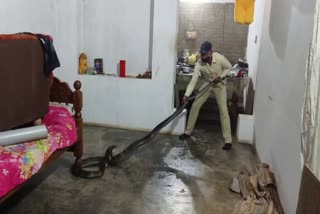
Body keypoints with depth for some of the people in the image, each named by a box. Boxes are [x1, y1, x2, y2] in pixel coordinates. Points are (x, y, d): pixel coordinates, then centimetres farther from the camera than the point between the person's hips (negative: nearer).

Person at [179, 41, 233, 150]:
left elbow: (229, 67, -7)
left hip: (220, 85, -2)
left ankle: (228, 140, -6)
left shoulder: (220, 58, -28)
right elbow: (193, 81, -26)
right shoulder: (199, 64, -24)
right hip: (207, 84, 3)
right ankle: (188, 132, 13)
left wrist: (220, 76, -23)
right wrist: (187, 95, -37)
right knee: (195, 106, -3)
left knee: (223, 110, -11)